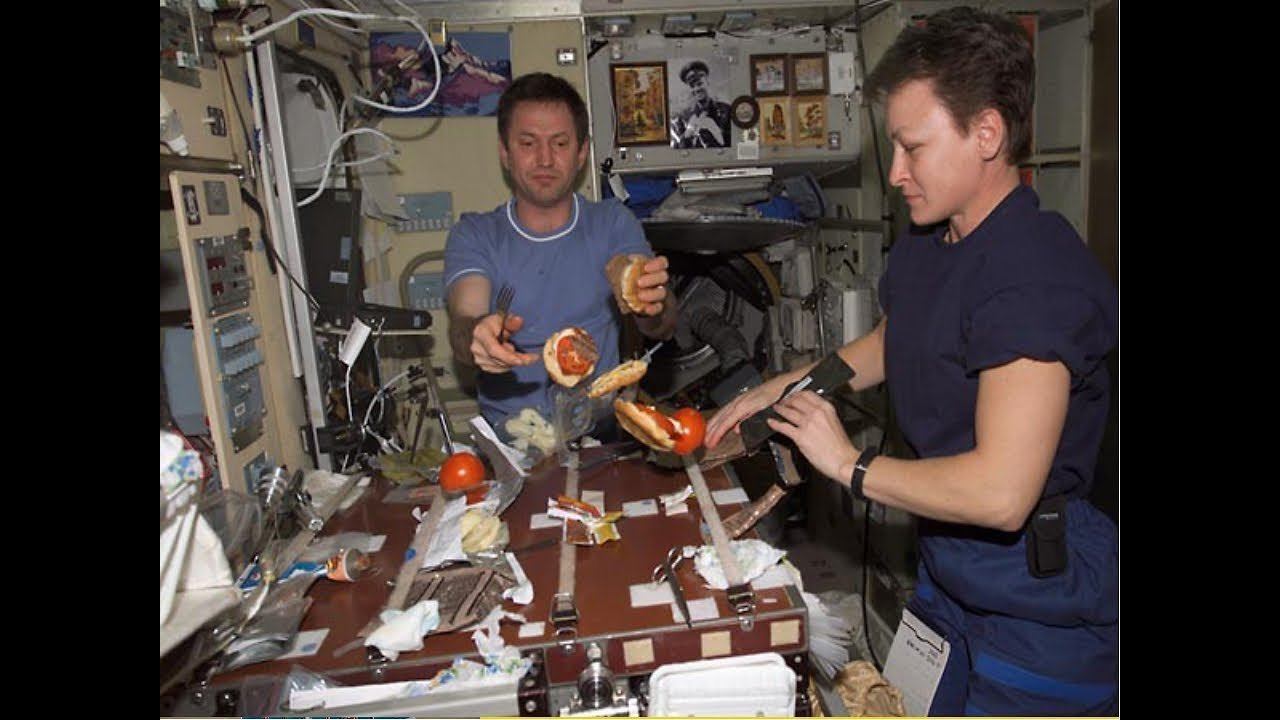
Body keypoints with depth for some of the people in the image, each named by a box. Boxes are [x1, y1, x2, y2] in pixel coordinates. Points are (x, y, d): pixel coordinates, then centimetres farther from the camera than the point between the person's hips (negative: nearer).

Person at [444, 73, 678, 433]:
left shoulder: (613, 223, 7)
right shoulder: (473, 235, 6)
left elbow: (663, 328, -6)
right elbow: (463, 320, -11)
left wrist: (653, 305, -29)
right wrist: (477, 336, -35)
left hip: (600, 427, 0)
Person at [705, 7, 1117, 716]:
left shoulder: (1037, 275, -28)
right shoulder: (922, 250, 2)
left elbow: (1000, 492, -33)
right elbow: (888, 343, 22)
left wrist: (850, 463, -20)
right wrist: (774, 391, 13)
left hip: (1040, 605, -8)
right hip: (948, 571, 8)